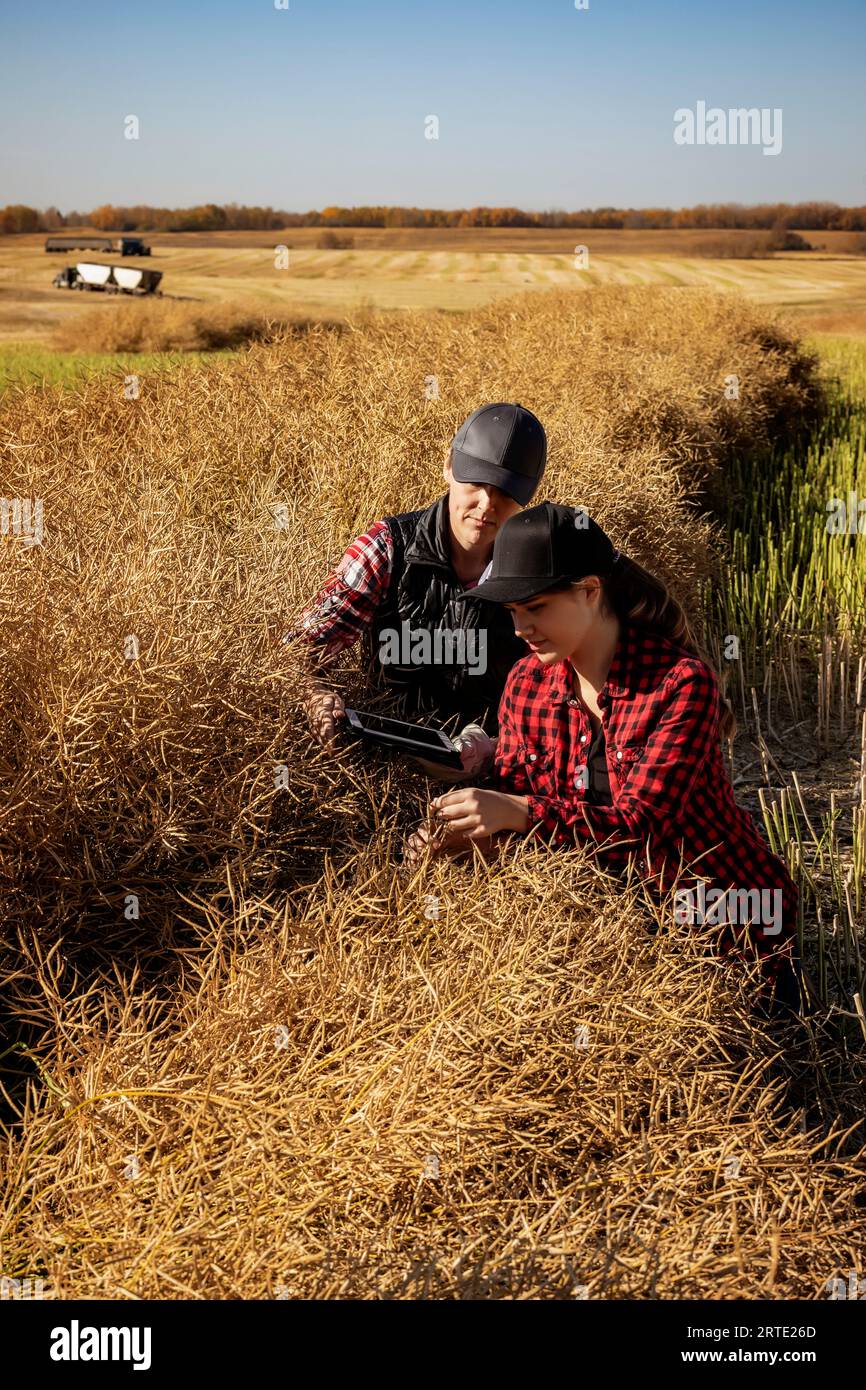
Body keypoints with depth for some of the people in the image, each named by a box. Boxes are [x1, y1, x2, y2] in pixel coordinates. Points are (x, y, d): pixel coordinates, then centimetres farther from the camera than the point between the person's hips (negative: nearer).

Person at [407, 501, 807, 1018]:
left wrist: (518, 812, -44)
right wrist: (462, 835, -26)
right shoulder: (527, 684, -5)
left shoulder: (681, 682, -24)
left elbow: (640, 825, -31)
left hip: (734, 930, -4)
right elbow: (512, 793, -4)